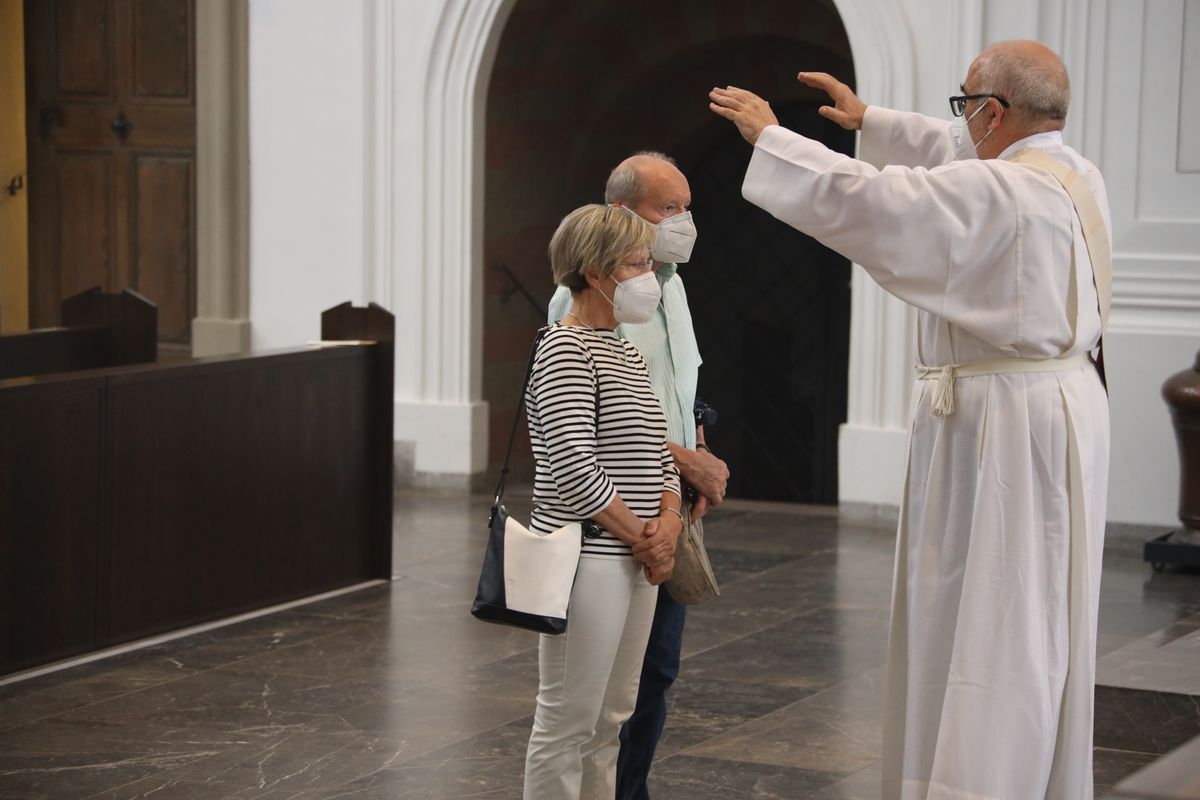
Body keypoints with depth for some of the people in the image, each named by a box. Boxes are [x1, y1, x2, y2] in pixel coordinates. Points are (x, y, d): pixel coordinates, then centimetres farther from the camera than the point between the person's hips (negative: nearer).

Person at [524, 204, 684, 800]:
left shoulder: (625, 352, 16)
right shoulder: (566, 349, -12)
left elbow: (657, 454, 18)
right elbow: (572, 469, -20)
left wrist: (669, 520, -2)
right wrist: (644, 537, -12)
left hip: (638, 559, 9)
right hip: (586, 559, -9)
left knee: (612, 718, 14)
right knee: (568, 722, -4)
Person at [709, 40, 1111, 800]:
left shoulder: (1001, 195, -20)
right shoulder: (1077, 177, 8)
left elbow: (860, 199, -21)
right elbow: (959, 160, 26)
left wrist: (769, 135, -8)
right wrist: (872, 121, 34)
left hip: (1005, 428, -9)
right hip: (1063, 404, 9)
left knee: (993, 624, -4)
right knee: (1038, 620, 15)